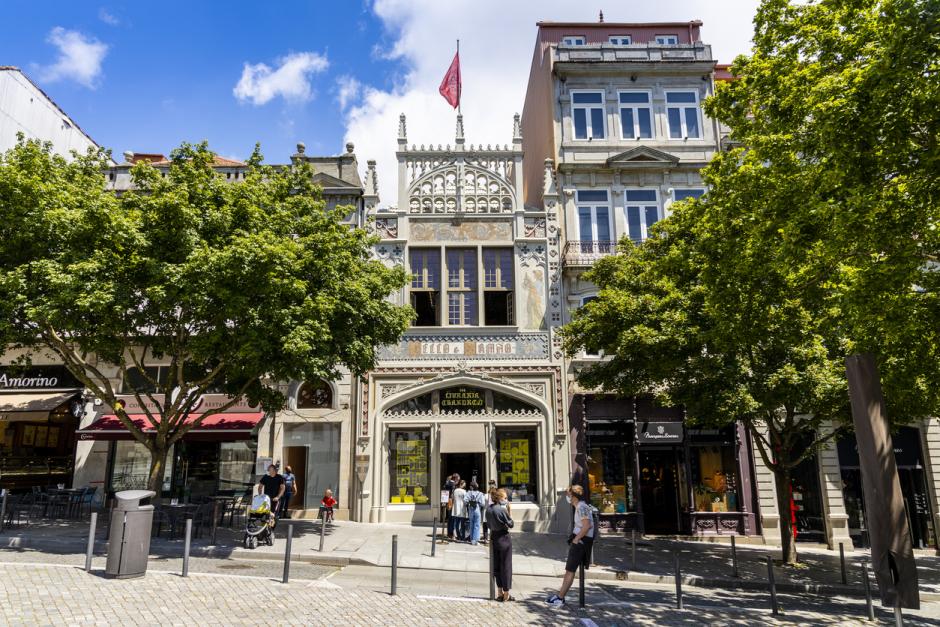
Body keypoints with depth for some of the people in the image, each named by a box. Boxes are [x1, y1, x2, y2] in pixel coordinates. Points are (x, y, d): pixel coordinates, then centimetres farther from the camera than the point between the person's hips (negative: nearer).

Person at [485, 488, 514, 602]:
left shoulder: (489, 509, 1)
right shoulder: (502, 509, -20)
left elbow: (489, 524, 9)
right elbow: (510, 524, -12)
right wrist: (508, 511, -6)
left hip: (494, 538, 7)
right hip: (503, 538, -7)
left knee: (497, 566, 15)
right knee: (506, 566, 4)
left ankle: (500, 593, 23)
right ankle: (506, 594, 11)